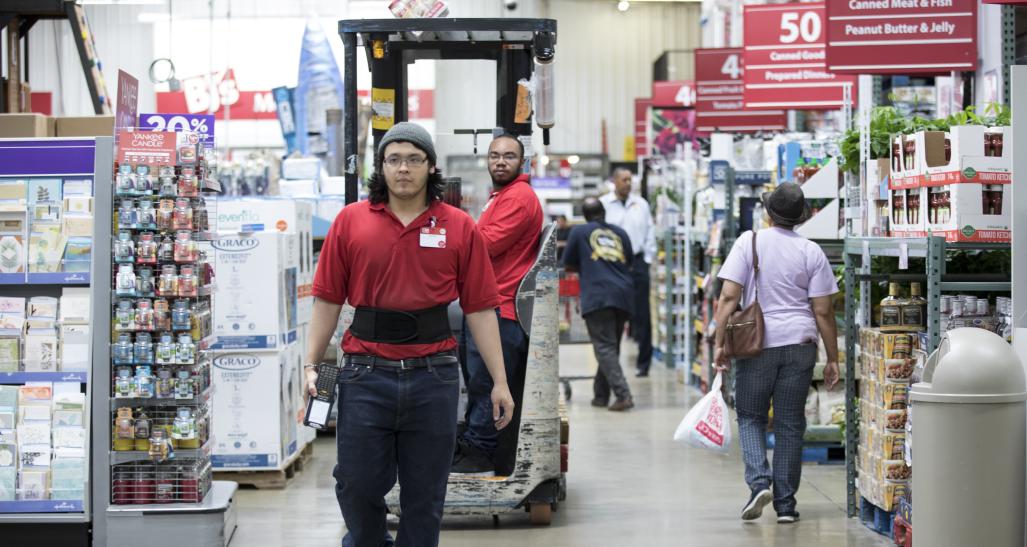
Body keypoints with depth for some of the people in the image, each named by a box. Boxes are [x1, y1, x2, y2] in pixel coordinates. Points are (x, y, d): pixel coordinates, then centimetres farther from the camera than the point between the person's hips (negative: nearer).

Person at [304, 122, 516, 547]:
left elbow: (480, 308, 1)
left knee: (425, 495, 8)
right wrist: (311, 365, -1)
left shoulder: (459, 227, 2)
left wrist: (500, 381, 0)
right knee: (358, 484, 6)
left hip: (433, 375, 0)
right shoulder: (351, 221, 3)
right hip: (366, 372, 0)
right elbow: (328, 300, 5)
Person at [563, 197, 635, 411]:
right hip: (624, 295, 4)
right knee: (611, 347, 15)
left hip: (598, 295, -4)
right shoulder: (620, 233, 18)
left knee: (605, 347, -6)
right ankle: (601, 395, 21)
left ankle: (623, 395, -20)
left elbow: (568, 266, 15)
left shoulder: (579, 232, 9)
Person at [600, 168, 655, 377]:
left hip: (638, 263, 2)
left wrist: (647, 260, 6)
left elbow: (650, 233, 12)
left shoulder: (641, 204, 9)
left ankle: (643, 362, 6)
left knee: (641, 314, 1)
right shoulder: (603, 204, 1)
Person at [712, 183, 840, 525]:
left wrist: (720, 343, -4)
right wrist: (833, 358, 6)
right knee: (790, 423, 9)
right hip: (800, 343, 2)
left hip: (757, 343, -1)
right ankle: (785, 504, 12)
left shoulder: (749, 242, -4)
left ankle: (759, 481, -8)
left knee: (750, 416, 13)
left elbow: (729, 296, -10)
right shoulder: (811, 252, 1)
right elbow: (823, 310, 0)